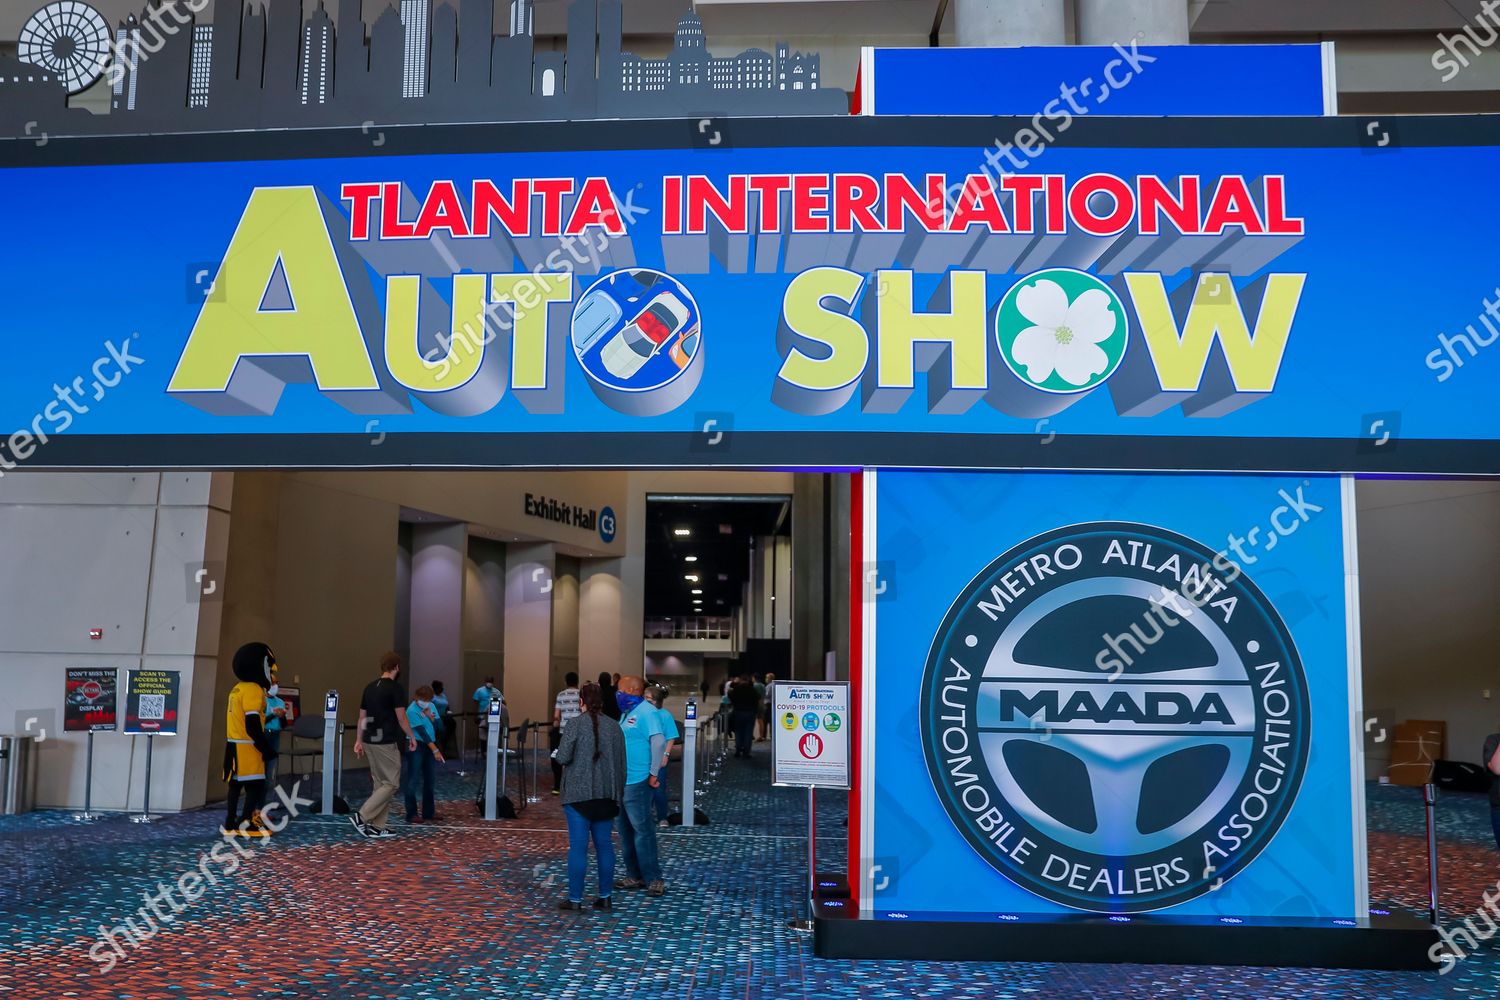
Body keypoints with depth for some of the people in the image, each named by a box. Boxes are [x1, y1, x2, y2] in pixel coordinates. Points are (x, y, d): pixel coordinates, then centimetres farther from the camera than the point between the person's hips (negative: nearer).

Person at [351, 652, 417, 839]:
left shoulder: (370, 687, 10)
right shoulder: (396, 688, -13)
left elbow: (362, 717, 13)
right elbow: (401, 718, -13)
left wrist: (359, 741, 18)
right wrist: (412, 737, 0)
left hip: (370, 741, 8)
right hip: (385, 743, -8)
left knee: (380, 784, 13)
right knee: (392, 784, -1)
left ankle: (377, 827, 12)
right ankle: (361, 816, -9)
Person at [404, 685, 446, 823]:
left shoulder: (431, 706, 6)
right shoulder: (412, 711, -15)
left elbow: (438, 727, 4)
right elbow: (422, 732, -19)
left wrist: (430, 717, -14)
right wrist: (435, 750, -22)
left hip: (430, 746, 7)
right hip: (416, 746, -7)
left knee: (430, 780, 10)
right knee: (413, 780, -4)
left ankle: (428, 812, 19)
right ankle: (411, 814, 1)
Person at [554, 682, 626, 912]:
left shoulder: (574, 724, -8)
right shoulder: (614, 727, 7)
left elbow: (563, 757, -14)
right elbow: (622, 764, 11)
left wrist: (556, 754, 9)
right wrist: (618, 793, 20)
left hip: (578, 794, -4)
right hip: (605, 795, 4)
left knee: (578, 846, -1)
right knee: (604, 844, 10)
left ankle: (575, 899, 3)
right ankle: (606, 897, 15)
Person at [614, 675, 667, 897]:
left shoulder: (647, 712, -13)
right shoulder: (627, 712, 15)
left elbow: (658, 742, -21)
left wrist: (653, 773, -20)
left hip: (637, 781, -10)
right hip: (624, 780, 10)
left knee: (642, 829, -6)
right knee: (626, 830, 14)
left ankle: (653, 879, 0)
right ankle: (634, 876, 23)